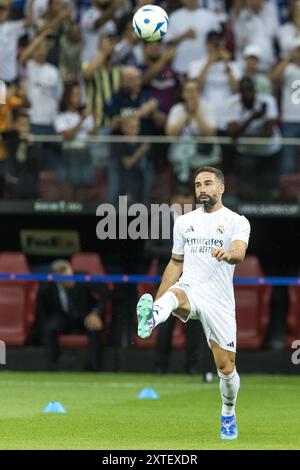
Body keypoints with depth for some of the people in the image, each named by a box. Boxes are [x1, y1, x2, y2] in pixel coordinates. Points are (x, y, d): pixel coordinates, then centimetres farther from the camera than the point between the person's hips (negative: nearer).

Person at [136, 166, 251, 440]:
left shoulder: (237, 222, 0)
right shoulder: (184, 222, 14)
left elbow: (240, 252, -20)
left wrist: (228, 254, -44)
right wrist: (158, 299, 18)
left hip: (220, 300, -2)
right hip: (189, 291, 2)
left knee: (226, 368, 3)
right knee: (173, 294, -37)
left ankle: (228, 415, 30)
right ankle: (150, 319, -72)